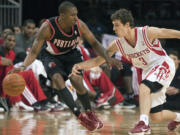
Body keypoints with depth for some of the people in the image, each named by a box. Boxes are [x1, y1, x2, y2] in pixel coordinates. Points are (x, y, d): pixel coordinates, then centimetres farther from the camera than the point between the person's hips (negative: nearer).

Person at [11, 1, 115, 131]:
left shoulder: (79, 25, -24)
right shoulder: (47, 27, -32)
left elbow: (95, 43, -11)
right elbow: (34, 52, -29)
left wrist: (107, 58, -27)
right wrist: (24, 66, -49)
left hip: (71, 54, 2)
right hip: (51, 56, -2)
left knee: (77, 81, -19)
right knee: (58, 79, -27)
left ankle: (90, 113, 5)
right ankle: (80, 116, -26)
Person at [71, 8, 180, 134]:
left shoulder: (147, 33, -21)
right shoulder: (118, 44, -7)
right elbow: (98, 60, -2)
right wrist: (80, 65, -17)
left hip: (164, 66, -6)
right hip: (148, 71, 6)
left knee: (144, 87, -37)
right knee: (156, 117, 7)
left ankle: (143, 123, -43)